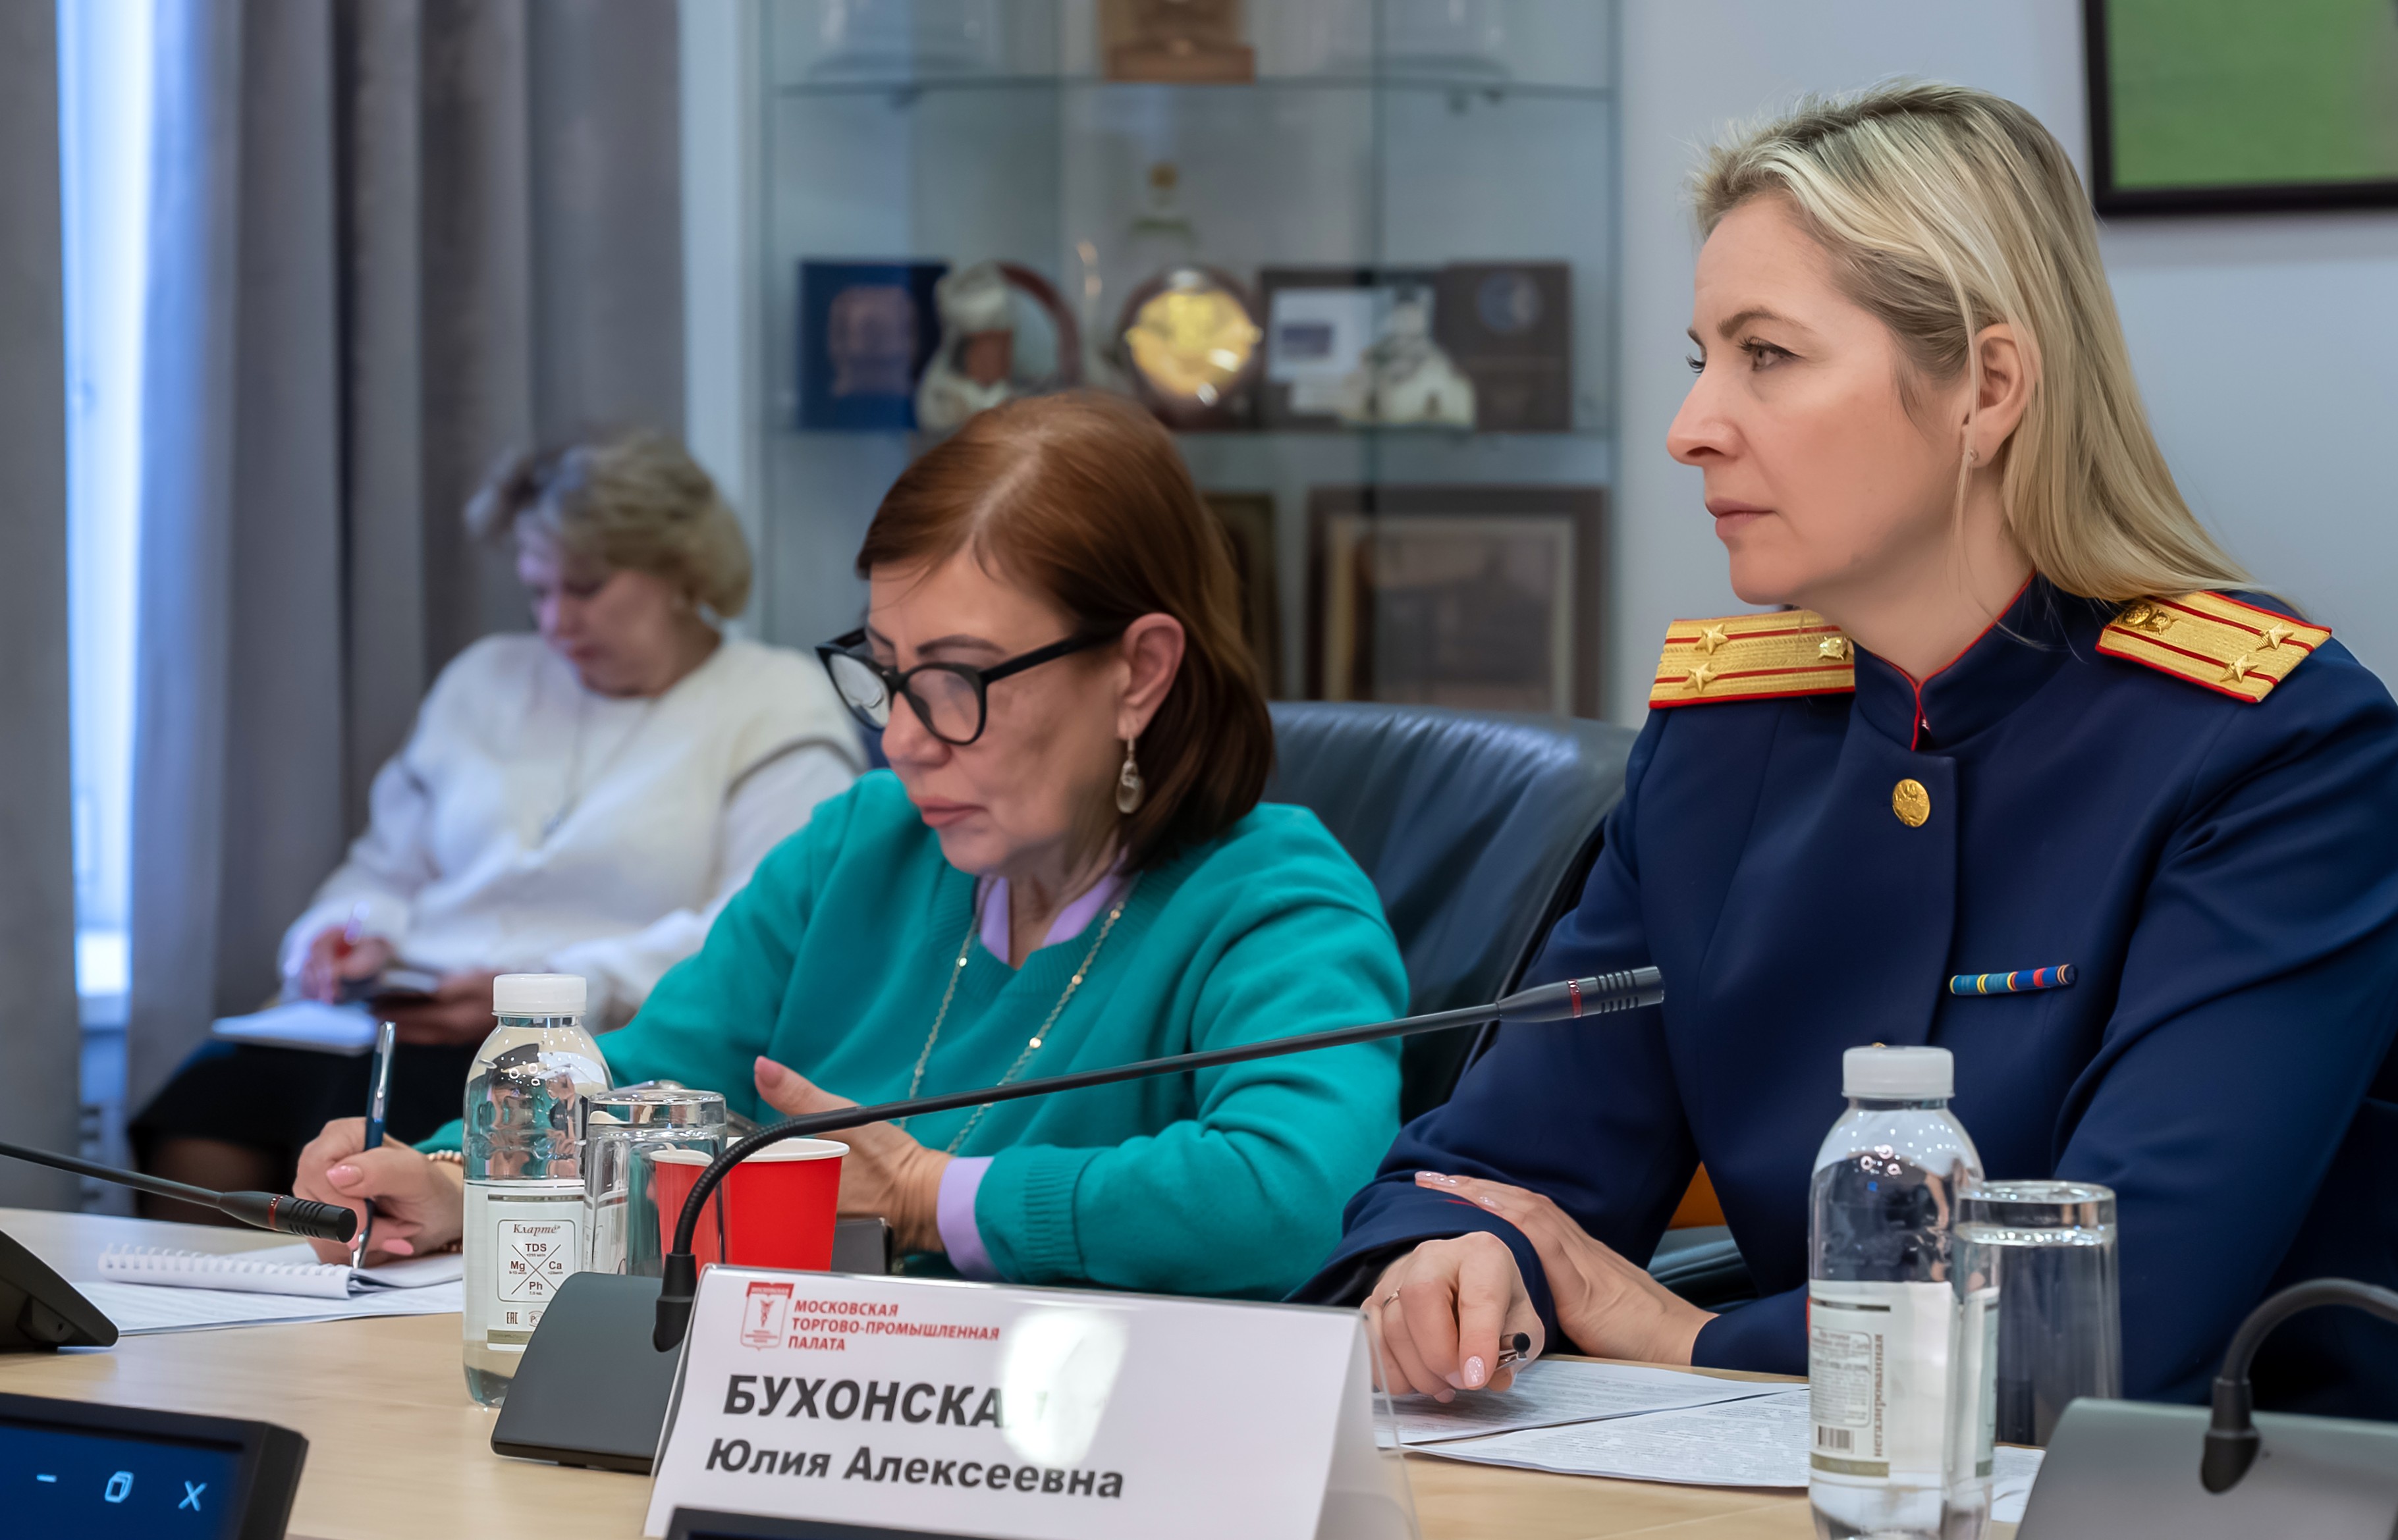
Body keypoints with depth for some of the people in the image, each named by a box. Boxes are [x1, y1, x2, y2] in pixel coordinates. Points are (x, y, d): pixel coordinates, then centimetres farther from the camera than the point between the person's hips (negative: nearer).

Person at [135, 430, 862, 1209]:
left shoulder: (782, 711, 6)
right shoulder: (488, 678, 26)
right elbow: (387, 867, 29)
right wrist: (352, 937, 3)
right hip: (404, 1019, 5)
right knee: (196, 1135, -25)